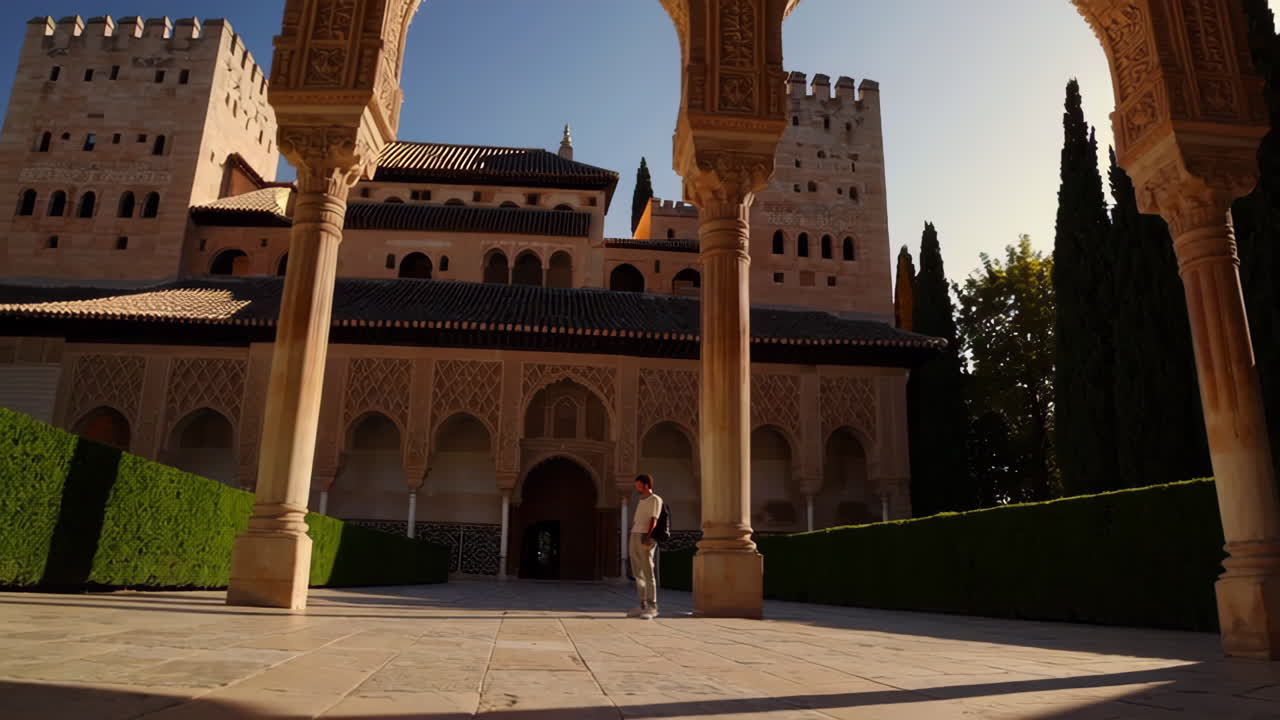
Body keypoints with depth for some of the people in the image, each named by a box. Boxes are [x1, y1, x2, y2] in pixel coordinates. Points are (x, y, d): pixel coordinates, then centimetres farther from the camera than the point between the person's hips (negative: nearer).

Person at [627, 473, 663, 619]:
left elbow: (654, 520, -14)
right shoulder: (641, 501, 24)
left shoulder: (655, 499, -1)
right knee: (638, 574, 8)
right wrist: (630, 542, 19)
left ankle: (652, 607, -7)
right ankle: (643, 606, 12)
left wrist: (647, 536, -27)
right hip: (634, 536, 8)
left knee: (648, 573, -9)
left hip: (645, 538, -8)